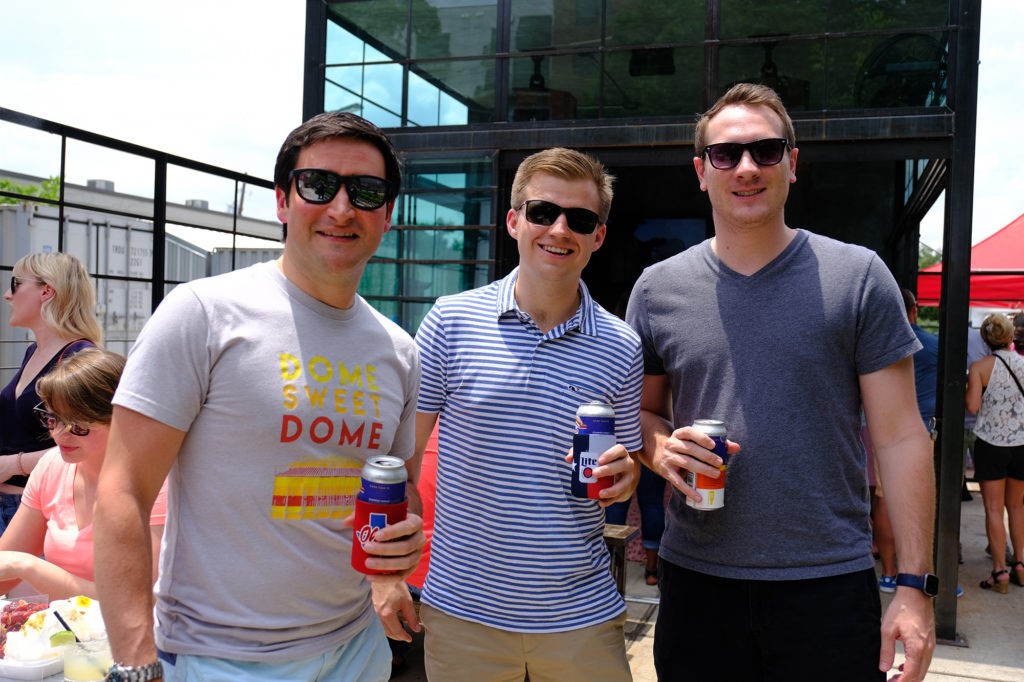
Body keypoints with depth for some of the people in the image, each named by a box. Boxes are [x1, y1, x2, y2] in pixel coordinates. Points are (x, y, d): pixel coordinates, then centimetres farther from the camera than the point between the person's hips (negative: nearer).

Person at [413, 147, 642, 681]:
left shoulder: (620, 347, -2)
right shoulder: (450, 321, -6)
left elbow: (624, 477, 9)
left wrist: (622, 476, -14)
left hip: (581, 614, 1)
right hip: (461, 610, -1)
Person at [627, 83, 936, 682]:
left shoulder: (859, 277, -3)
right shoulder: (657, 288, 3)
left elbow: (900, 436, -3)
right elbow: (639, 410, 13)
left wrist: (915, 585, -7)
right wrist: (662, 449, -10)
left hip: (829, 583, -2)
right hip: (695, 580, 2)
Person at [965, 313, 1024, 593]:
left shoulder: (979, 367, -10)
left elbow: (972, 406, -15)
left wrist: (965, 386, 3)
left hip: (991, 441, -4)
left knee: (994, 509, 1)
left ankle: (1000, 570, 0)